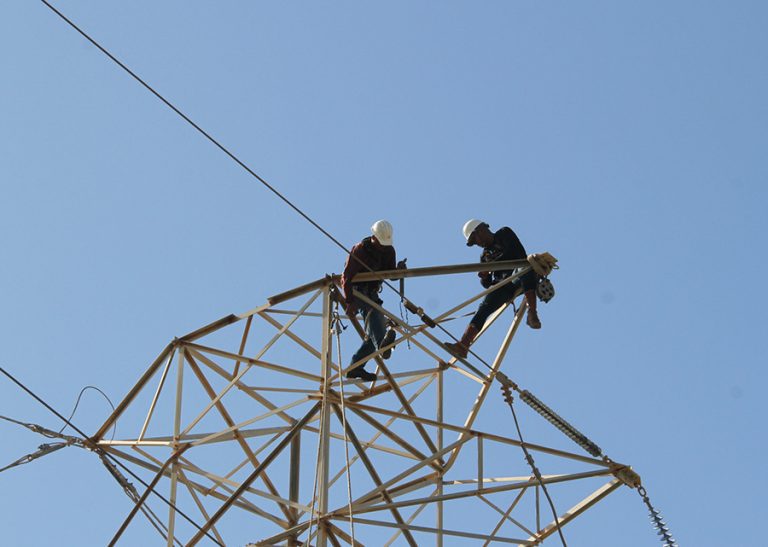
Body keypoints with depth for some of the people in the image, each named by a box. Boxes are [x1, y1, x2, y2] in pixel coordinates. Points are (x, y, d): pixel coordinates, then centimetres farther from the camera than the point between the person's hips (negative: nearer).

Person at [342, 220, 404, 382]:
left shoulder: (388, 251, 3)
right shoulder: (359, 250, -15)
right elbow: (347, 276, -19)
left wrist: (398, 269, -19)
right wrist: (349, 302, -28)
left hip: (372, 293, 7)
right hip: (356, 291, -7)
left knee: (376, 328, -5)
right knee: (373, 311, -36)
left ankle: (355, 367, -1)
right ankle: (382, 345, -62)